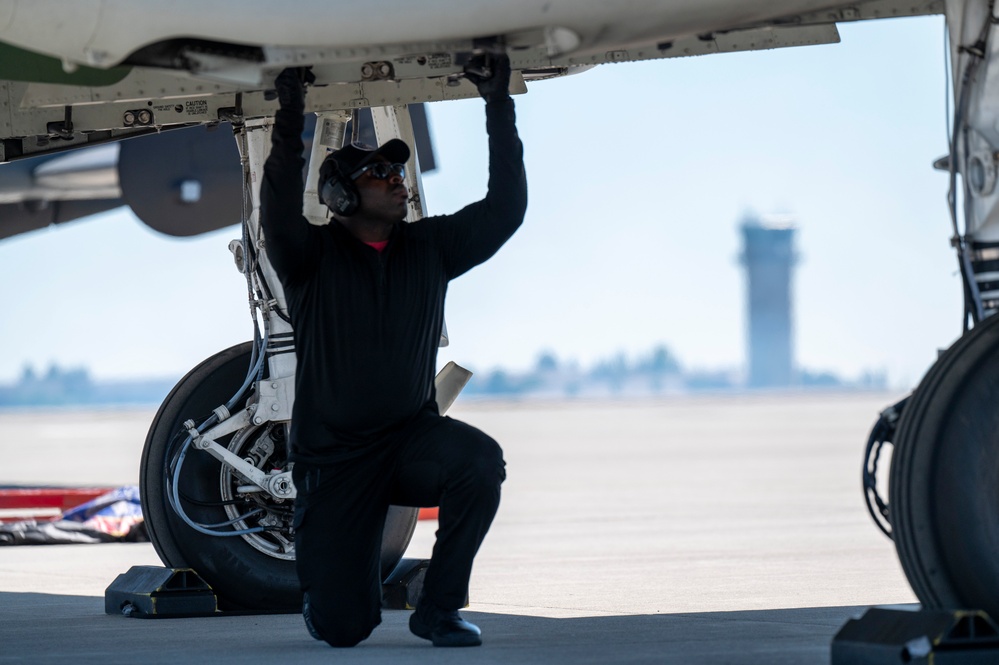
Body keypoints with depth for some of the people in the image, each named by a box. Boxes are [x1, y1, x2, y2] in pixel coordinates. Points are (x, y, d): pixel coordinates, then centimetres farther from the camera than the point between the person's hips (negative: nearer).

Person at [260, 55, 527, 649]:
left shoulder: (430, 246, 5)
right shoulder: (313, 255, -6)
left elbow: (506, 207, -2)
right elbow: (279, 214, -27)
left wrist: (499, 108, -8)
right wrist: (290, 119, -33)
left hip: (412, 438, 3)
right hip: (334, 458, -3)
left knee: (480, 460, -34)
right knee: (341, 628, -10)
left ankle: (439, 608, -14)